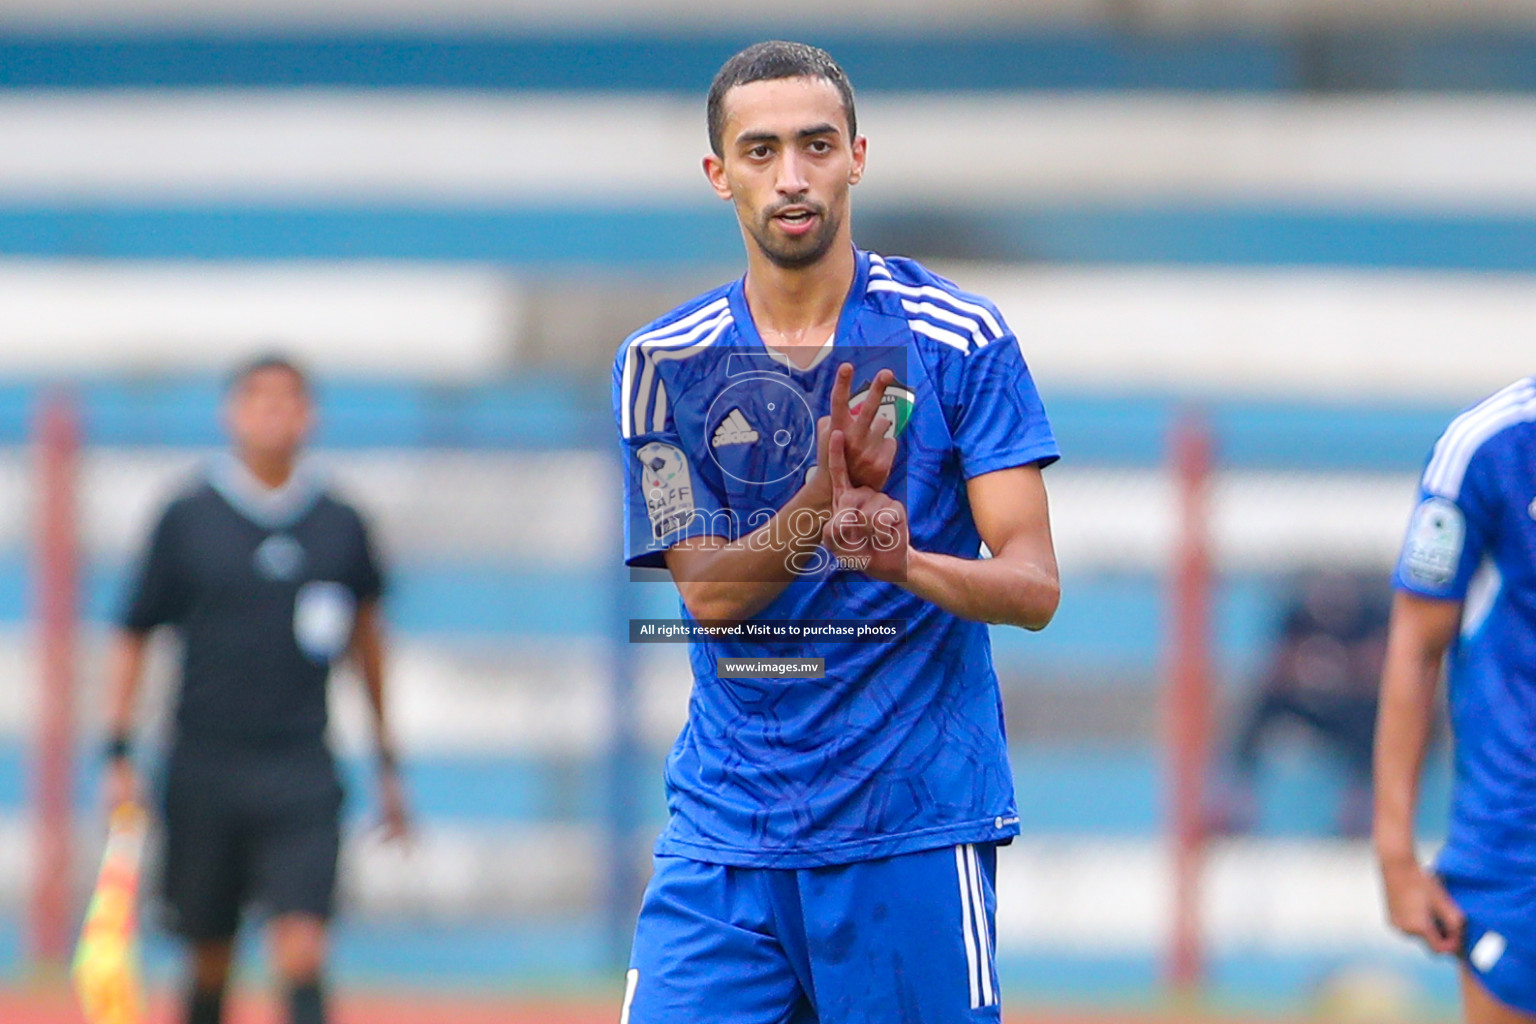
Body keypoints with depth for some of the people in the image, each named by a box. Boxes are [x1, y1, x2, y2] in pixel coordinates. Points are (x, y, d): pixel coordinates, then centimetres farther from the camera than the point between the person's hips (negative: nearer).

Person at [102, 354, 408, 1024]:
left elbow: (366, 632, 19)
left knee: (302, 950, -14)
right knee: (209, 959, 8)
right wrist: (118, 754, 0)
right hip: (204, 774, 0)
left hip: (301, 774, 0)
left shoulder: (339, 526, 4)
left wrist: (386, 761, 22)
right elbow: (133, 636, 7)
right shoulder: (187, 518, 1)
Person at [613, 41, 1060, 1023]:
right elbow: (707, 590, -4)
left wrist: (903, 562, -26)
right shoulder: (666, 362, 4)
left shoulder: (960, 339, -1)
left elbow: (1034, 586, -6)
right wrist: (820, 506, -22)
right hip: (726, 825, 1)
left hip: (916, 827, -1)